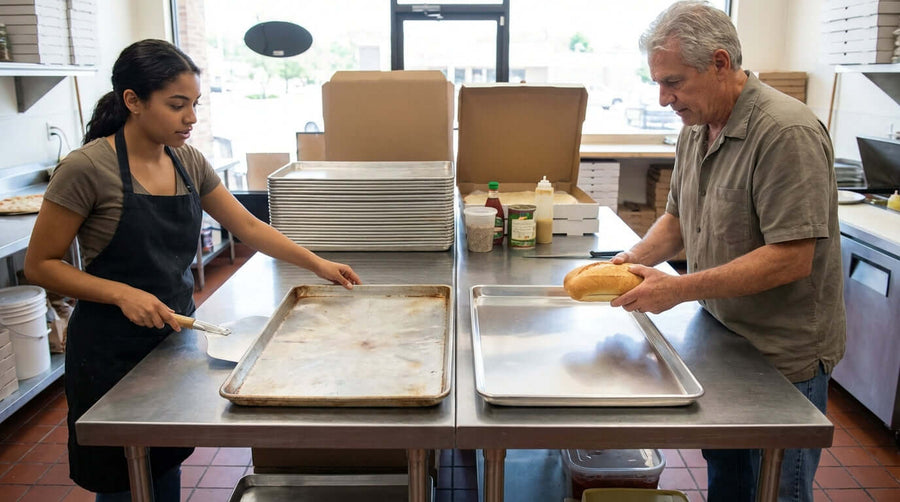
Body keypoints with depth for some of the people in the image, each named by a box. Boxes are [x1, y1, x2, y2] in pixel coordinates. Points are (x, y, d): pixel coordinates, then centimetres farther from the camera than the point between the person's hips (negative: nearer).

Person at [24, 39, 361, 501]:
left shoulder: (190, 163, 1)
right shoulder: (87, 168, -17)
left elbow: (249, 227, 6)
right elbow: (40, 264, -11)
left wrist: (316, 263, -1)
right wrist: (122, 293, -23)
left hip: (174, 333, 5)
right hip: (113, 347, -5)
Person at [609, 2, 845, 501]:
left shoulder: (786, 133, -23)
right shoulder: (696, 128, 3)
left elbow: (791, 258, -27)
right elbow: (678, 217, 14)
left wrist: (680, 289, -27)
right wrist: (637, 257, -6)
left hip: (783, 354, -7)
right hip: (720, 338, 7)